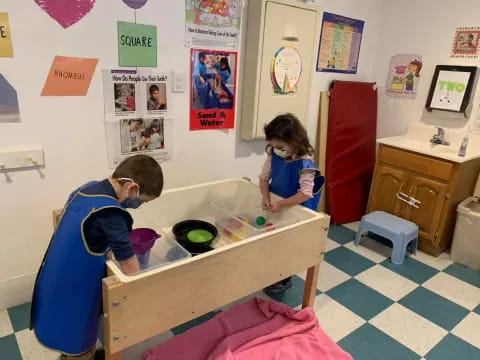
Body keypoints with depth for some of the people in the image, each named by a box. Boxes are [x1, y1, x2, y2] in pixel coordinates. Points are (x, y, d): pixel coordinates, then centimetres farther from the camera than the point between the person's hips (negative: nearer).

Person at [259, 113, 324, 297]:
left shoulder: (304, 163, -28)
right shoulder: (273, 155, -9)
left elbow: (306, 194, -30)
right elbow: (264, 177, -1)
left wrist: (281, 204, -31)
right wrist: (265, 197, -17)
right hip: (277, 208, 6)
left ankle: (284, 281, 32)